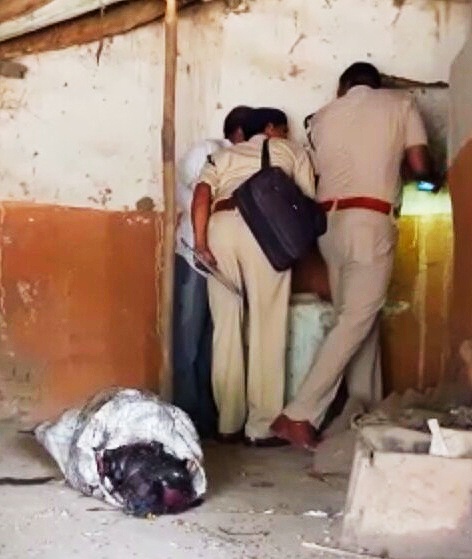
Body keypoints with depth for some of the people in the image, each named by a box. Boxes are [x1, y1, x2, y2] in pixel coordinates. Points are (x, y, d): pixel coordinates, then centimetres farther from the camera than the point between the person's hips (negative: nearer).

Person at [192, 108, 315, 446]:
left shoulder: (224, 155, 31)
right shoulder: (292, 151, 27)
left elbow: (202, 196, 12)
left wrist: (201, 243, 4)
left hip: (220, 226, 3)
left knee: (227, 327, 8)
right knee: (267, 327, 0)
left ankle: (229, 424, 10)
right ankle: (262, 427, 0)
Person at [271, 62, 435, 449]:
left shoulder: (322, 116, 18)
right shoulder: (400, 104, 8)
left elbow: (319, 170, 17)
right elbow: (421, 167, 3)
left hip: (329, 222, 6)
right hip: (370, 222, -6)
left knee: (357, 317, 14)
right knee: (357, 321, -7)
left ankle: (366, 412, 16)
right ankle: (299, 415, -15)